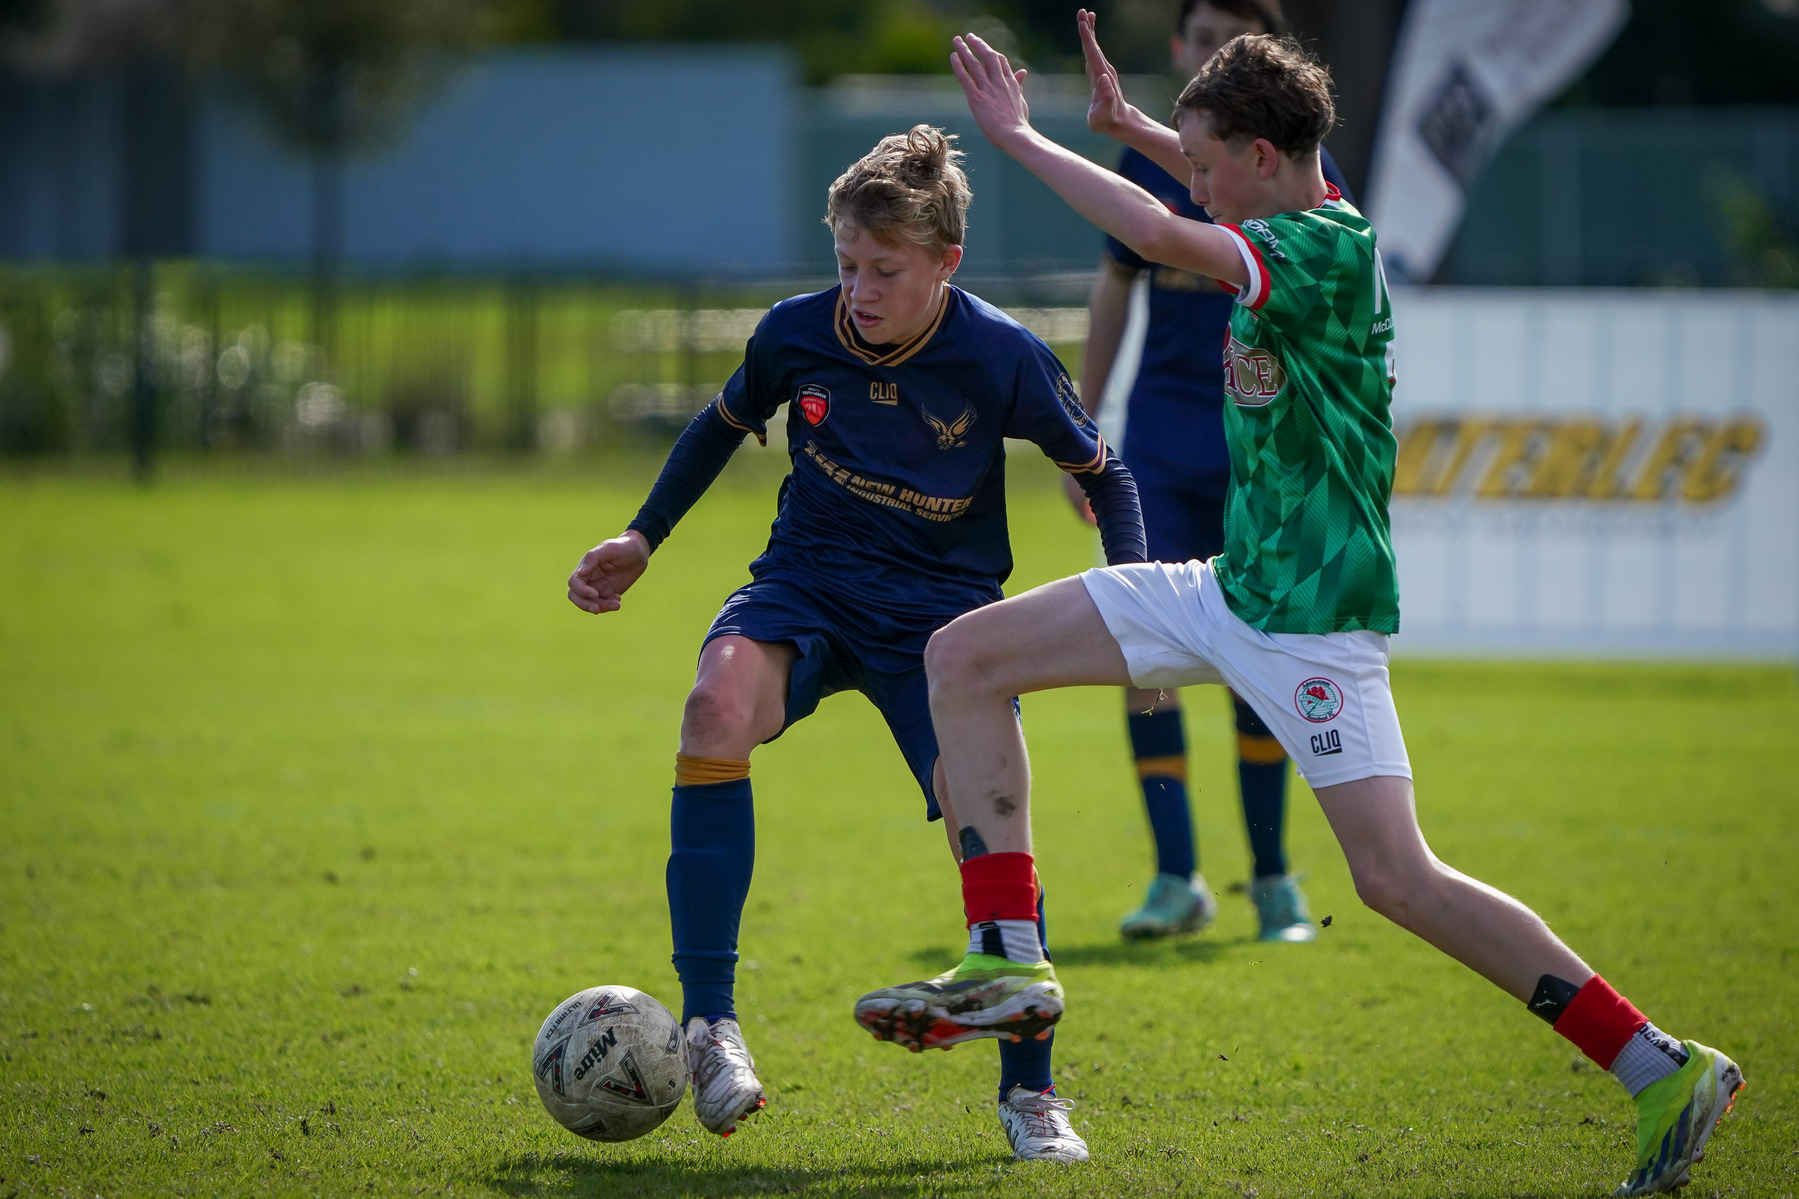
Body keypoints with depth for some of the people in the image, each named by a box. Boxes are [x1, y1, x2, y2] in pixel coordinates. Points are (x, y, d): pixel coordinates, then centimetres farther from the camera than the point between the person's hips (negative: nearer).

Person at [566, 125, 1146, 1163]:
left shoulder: (1004, 358, -15)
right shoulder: (796, 334, -8)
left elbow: (1101, 473, 0)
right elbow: (727, 423, 15)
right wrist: (644, 538, 14)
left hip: (941, 607, -1)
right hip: (807, 584, 1)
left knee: (981, 815, -21)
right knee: (719, 704, -32)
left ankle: (1031, 1091, 2)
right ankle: (711, 1024, -28)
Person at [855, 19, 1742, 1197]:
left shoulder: (1330, 248, -20)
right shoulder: (1292, 226, 7)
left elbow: (1158, 233, -34)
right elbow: (1223, 188, 34)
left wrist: (1022, 137, -23)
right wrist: (1130, 124, 21)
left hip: (1310, 614, -10)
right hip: (1230, 588, 10)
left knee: (1397, 879, -14)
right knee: (963, 658, 6)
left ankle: (1669, 1074, -8)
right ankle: (1010, 966, 5)